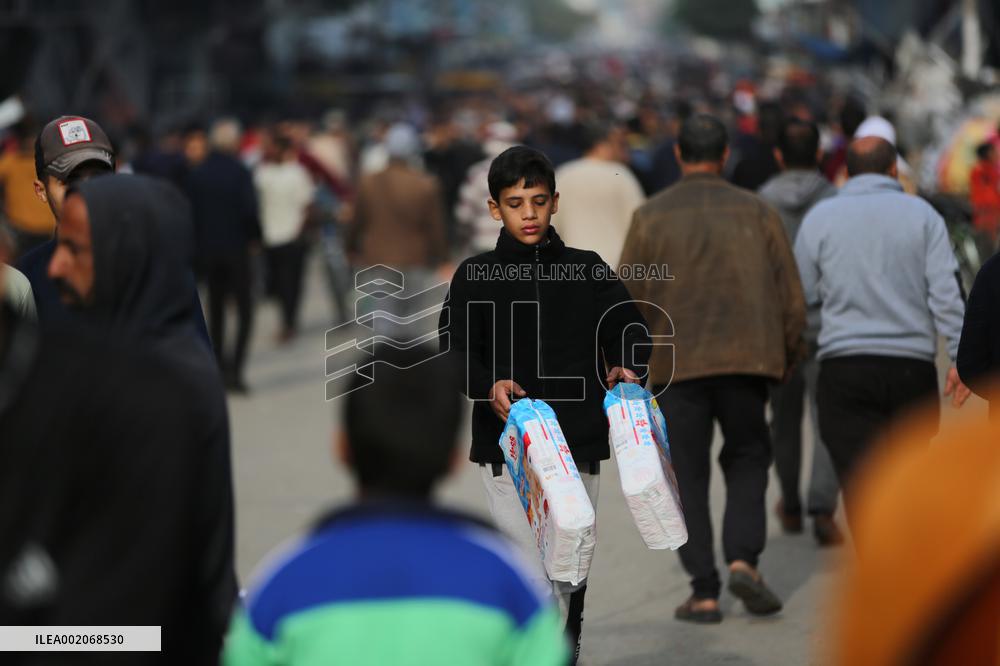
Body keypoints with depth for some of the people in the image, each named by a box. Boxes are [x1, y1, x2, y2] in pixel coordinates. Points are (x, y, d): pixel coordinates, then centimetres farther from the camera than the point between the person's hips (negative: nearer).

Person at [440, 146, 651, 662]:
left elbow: (629, 328, 9)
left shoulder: (588, 270, 9)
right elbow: (455, 349, -4)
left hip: (577, 444, 2)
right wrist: (488, 385, -25)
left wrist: (626, 366, -13)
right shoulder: (475, 276, 3)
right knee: (532, 573, -10)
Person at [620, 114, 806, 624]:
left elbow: (629, 299, 0)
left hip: (675, 365, -1)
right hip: (746, 358, 1)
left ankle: (704, 592, 2)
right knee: (747, 457, 17)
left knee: (689, 476, 7)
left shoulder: (651, 216, 1)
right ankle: (743, 558, -3)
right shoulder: (757, 212, 4)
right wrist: (787, 354, 17)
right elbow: (791, 296, 4)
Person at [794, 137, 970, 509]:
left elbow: (801, 296, 6)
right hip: (913, 366, 1)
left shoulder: (820, 217, 4)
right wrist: (962, 360, -4)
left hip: (844, 367, -1)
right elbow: (947, 293, -4)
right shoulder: (921, 214, 4)